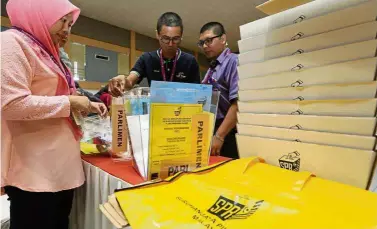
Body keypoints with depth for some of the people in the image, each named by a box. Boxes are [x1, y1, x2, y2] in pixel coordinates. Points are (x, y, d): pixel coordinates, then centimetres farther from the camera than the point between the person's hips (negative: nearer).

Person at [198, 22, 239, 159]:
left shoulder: (233, 61, -9)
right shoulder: (212, 69, 16)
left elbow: (237, 104, -20)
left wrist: (219, 136, -21)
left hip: (227, 135, -8)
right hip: (209, 132, 8)